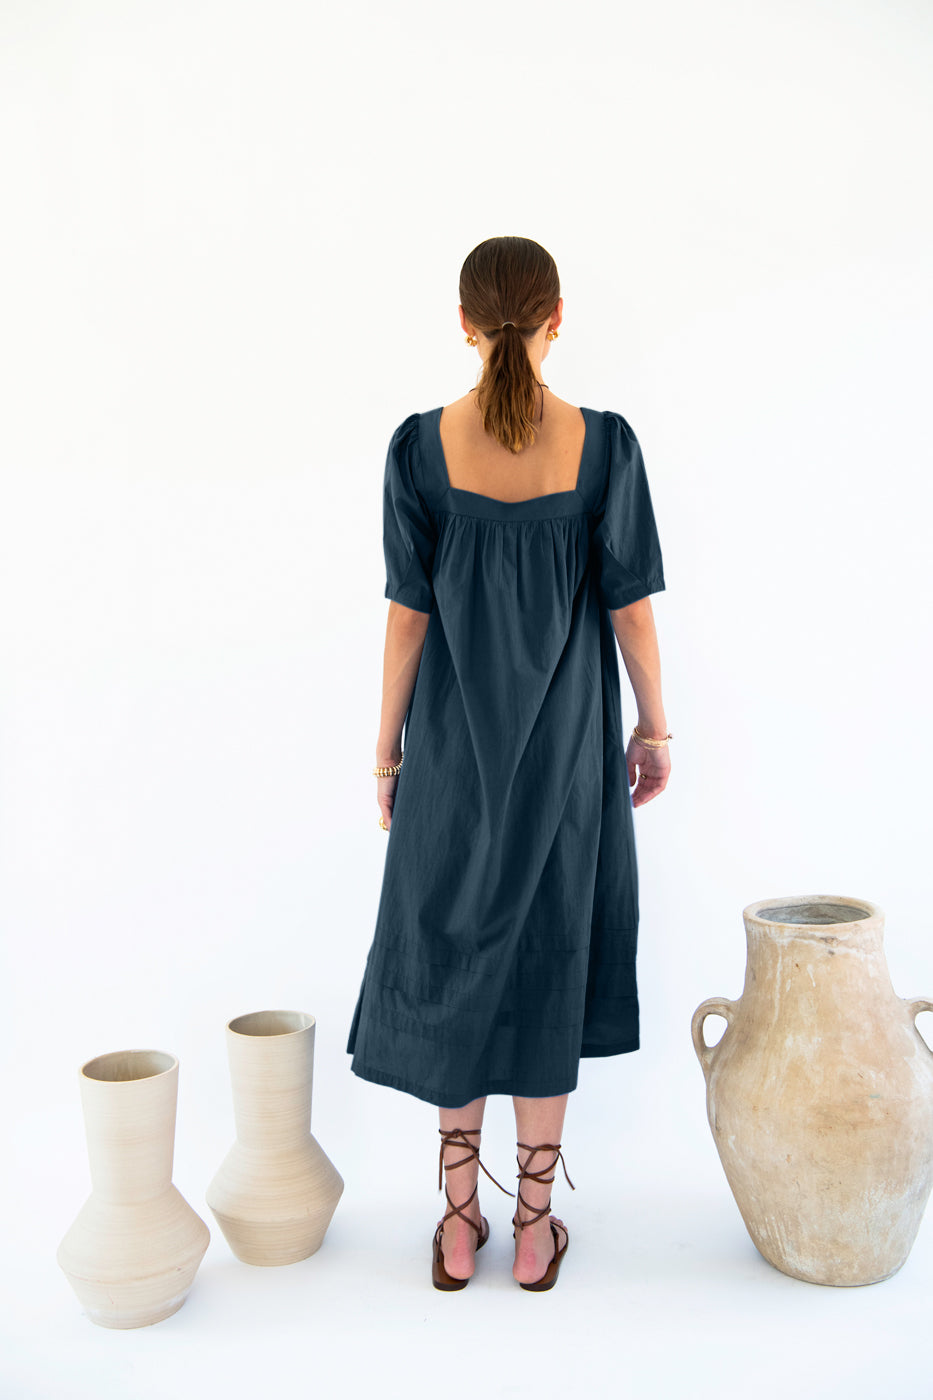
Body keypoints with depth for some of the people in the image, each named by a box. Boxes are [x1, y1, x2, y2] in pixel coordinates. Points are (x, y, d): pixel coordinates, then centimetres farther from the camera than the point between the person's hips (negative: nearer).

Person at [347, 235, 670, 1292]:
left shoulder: (420, 446, -9)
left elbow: (407, 614, -7)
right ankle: (534, 1229, 22)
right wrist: (653, 725, 9)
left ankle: (459, 1223, 23)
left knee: (451, 961, 13)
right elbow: (631, 607, -5)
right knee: (544, 966, 11)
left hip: (453, 744, 0)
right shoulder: (604, 444, -9)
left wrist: (388, 746, 4)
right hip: (564, 745, 0)